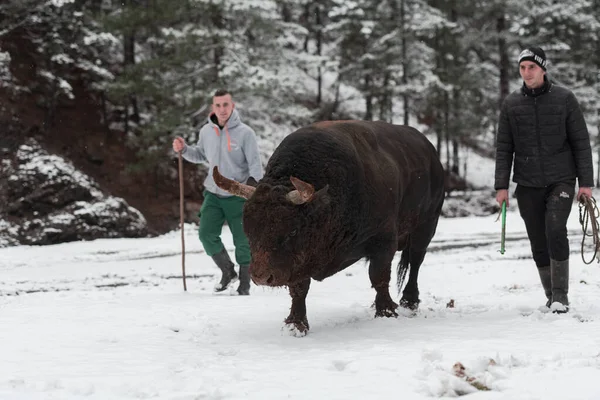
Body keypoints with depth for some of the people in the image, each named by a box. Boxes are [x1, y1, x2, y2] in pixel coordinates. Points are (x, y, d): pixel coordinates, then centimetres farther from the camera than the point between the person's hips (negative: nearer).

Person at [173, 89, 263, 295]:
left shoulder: (245, 133, -13)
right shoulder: (206, 131, 2)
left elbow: (255, 164, -13)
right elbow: (201, 155, 18)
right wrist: (184, 149, 1)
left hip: (238, 196, -4)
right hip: (213, 194, 4)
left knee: (243, 240, 1)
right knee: (206, 234, -7)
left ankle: (244, 284, 17)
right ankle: (227, 272, 14)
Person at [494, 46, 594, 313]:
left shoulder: (564, 98, -1)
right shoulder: (511, 104, 4)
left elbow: (580, 141, 1)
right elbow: (503, 147, 7)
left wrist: (586, 181, -3)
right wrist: (501, 186, 0)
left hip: (560, 181, -2)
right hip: (527, 185, 3)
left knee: (555, 231, -19)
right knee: (538, 243, 5)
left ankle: (561, 296, -11)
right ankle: (551, 296, 18)